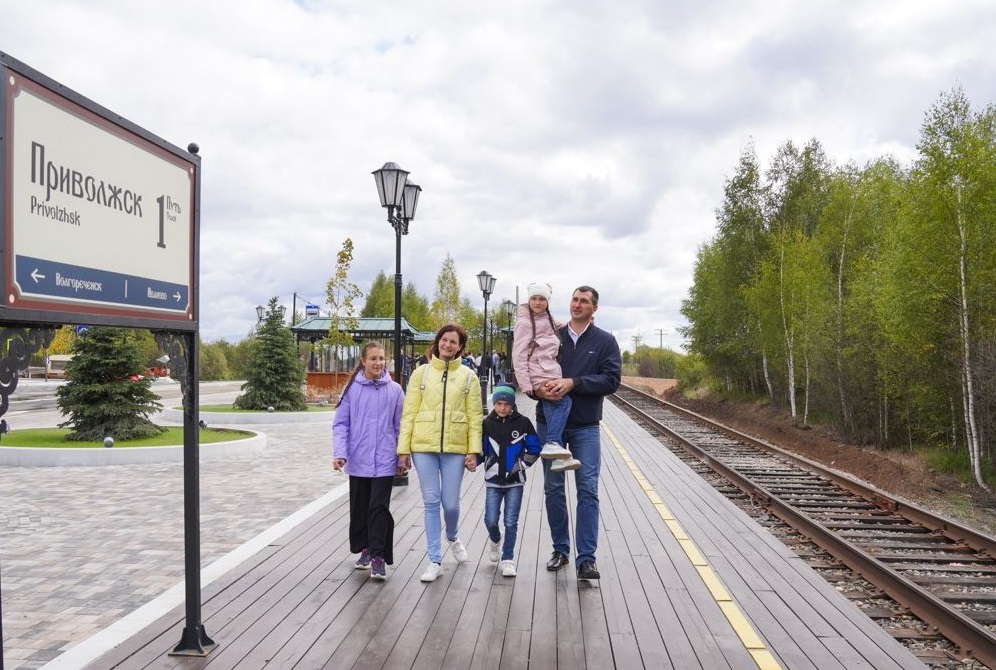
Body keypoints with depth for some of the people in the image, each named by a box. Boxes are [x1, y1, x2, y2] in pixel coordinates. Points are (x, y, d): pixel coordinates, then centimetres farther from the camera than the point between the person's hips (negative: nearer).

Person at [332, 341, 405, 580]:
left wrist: (402, 457, 6)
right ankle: (365, 549, 30)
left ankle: (378, 556, 0)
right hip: (358, 460, 1)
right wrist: (339, 453, -12)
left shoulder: (394, 390, 0)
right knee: (359, 507, 13)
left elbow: (400, 425, 5)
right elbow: (340, 423, -1)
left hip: (384, 461, -1)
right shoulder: (352, 389, -1)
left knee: (379, 507, -7)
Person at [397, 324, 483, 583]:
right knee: (431, 502, 3)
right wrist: (403, 449, -2)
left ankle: (453, 538, 37)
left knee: (451, 503, 3)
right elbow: (408, 413, 3)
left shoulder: (468, 376, 6)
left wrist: (474, 451, -6)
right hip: (423, 446, 0)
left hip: (455, 447, 0)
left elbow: (474, 416, 3)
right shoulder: (421, 373, 5)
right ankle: (435, 561, 14)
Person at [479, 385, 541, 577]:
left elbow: (534, 448, 6)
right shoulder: (486, 424, 0)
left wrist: (522, 464, -4)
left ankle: (507, 559, 12)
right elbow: (481, 451, 4)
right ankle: (495, 541, 32)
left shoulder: (522, 423, -2)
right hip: (493, 481, 1)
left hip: (515, 481, -1)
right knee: (491, 520, -1)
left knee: (511, 522, -1)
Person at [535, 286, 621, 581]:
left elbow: (611, 380, -8)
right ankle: (560, 549, 21)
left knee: (588, 490, -7)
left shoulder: (605, 341, 3)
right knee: (553, 488, 7)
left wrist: (573, 383, -19)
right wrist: (538, 388, -15)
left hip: (585, 426, -2)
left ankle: (586, 558, -3)